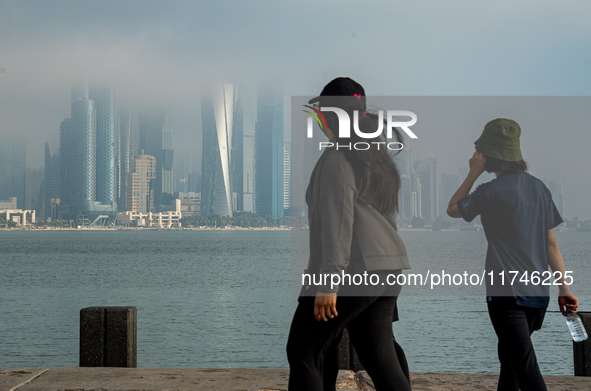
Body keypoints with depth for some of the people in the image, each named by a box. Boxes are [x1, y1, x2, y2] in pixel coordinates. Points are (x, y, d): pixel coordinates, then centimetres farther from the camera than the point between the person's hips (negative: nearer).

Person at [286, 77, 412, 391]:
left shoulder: (337, 159, -11)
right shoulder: (378, 156, 17)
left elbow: (337, 223, -19)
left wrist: (328, 280, -20)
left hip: (353, 272, -9)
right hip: (390, 270, 9)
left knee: (303, 353, 2)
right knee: (379, 357, 10)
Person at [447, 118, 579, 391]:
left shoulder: (491, 191, -12)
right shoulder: (539, 188, 9)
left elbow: (453, 209, 5)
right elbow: (551, 242, 10)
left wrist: (474, 173, 5)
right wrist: (564, 287, 11)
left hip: (506, 292, -7)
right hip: (538, 292, 8)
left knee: (526, 367, -11)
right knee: (509, 358, 23)